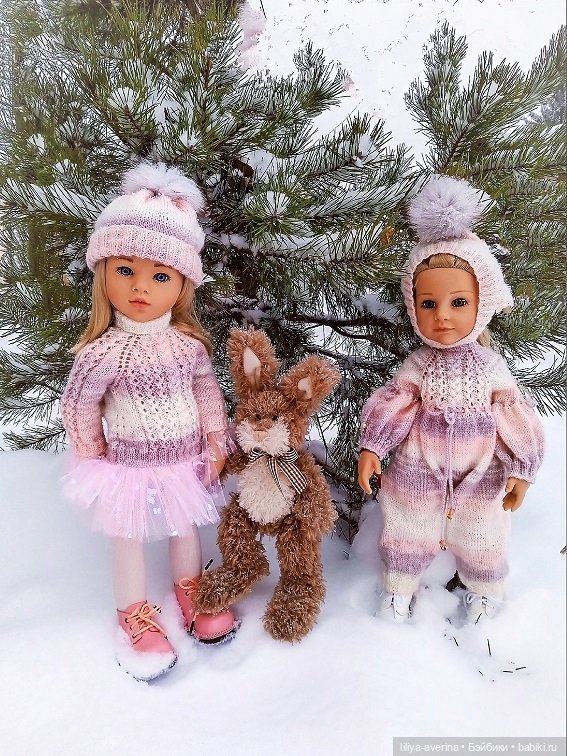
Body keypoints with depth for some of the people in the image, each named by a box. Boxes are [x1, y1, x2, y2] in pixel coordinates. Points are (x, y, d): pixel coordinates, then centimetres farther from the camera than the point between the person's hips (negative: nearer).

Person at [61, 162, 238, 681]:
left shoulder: (188, 342, -12)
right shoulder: (104, 351, -22)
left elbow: (208, 392, 0)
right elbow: (79, 405, -10)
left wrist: (217, 445, 2)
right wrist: (93, 458, -1)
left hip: (187, 461, 3)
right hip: (131, 466, -3)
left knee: (186, 531, 23)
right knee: (130, 541, 16)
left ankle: (191, 590, 50)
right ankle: (135, 616, 40)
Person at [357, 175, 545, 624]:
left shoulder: (490, 367, -12)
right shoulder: (418, 365, -12)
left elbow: (517, 421, -6)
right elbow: (392, 406, -10)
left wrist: (521, 471, -6)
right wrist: (371, 448, -16)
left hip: (480, 475, 1)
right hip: (419, 470, 0)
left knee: (481, 539, 22)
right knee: (407, 533, 16)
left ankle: (486, 590, 49)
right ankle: (399, 587, 40)